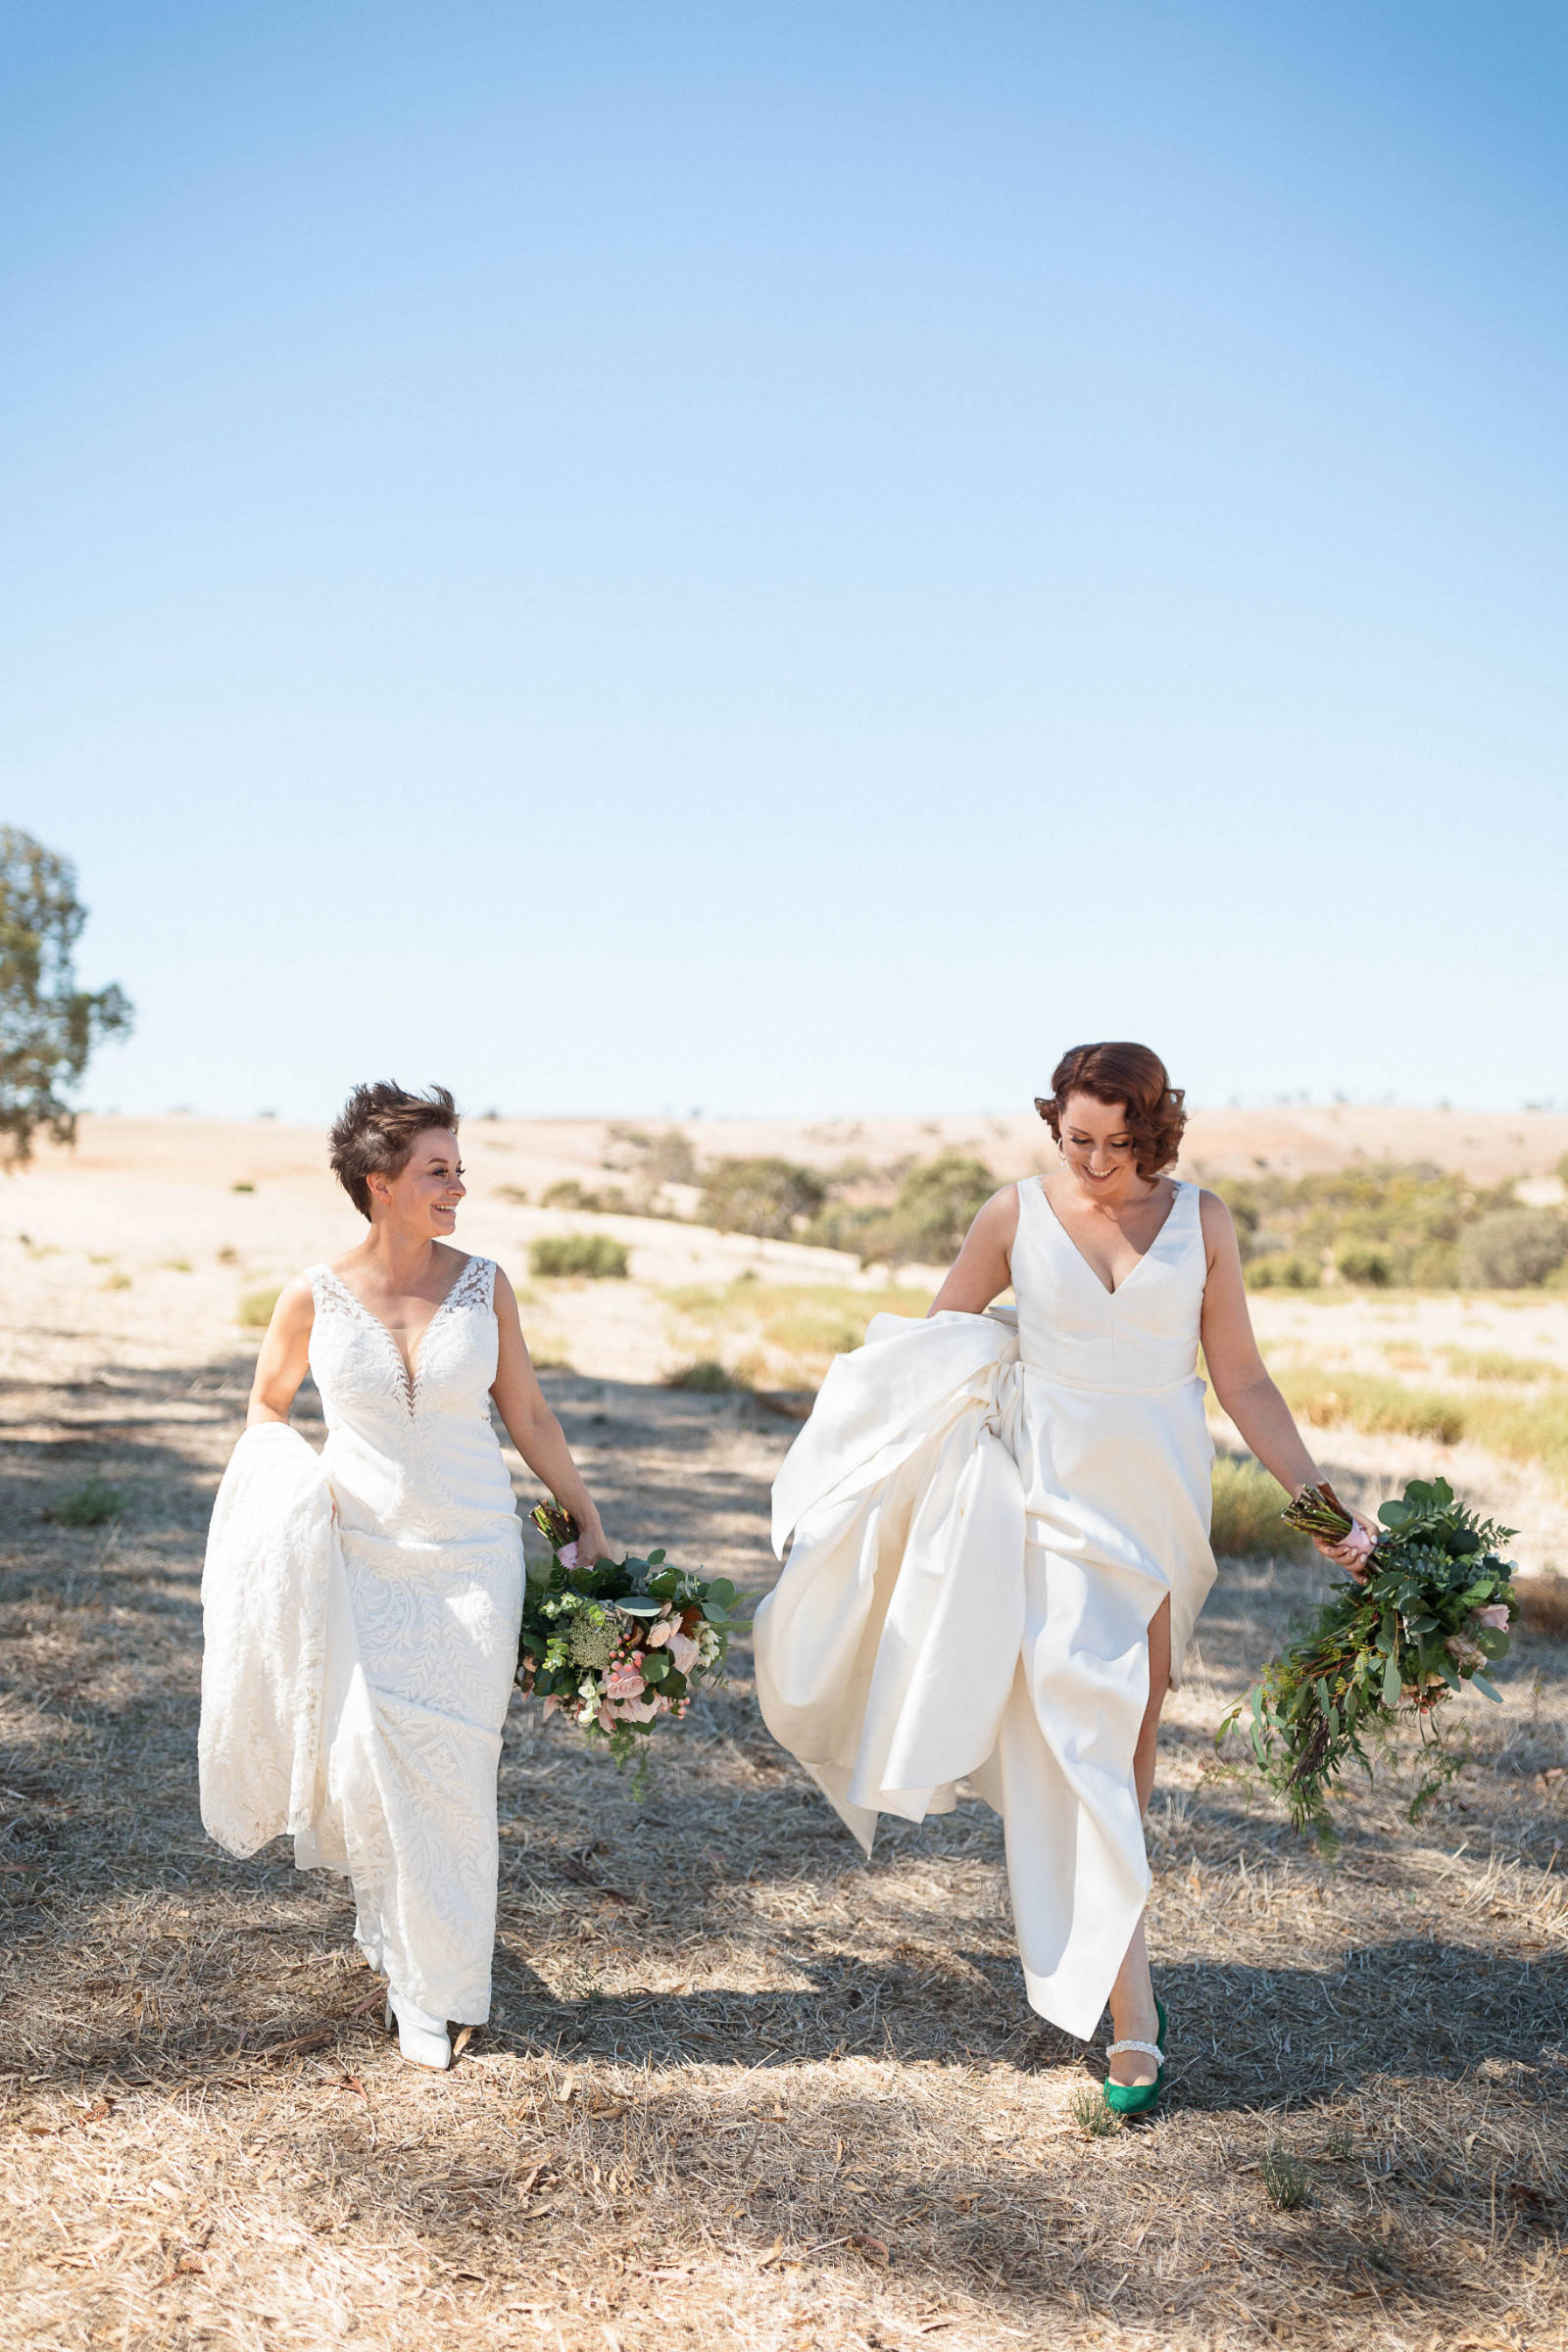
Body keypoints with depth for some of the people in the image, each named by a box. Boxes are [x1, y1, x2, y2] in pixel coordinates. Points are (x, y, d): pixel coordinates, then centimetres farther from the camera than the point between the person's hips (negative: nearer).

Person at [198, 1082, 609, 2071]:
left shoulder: (484, 1284, -4)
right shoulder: (314, 1297, -6)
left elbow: (529, 1413, 5)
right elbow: (267, 1407, 11)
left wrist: (588, 1520, 7)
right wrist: (288, 1483, -6)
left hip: (473, 1557, 1)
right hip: (360, 1558, 0)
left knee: (452, 1766, 2)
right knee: (368, 1756, -3)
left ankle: (438, 1983, 20)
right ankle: (406, 1941, 25)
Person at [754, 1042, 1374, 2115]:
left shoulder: (1201, 1220, 0)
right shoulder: (1018, 1214, -2)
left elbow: (1243, 1378, 3)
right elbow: (930, 1345, 8)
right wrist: (848, 1458, 6)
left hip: (1164, 1495, 2)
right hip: (1054, 1491, -2)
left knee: (1134, 1732, 7)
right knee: (1079, 1725, -10)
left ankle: (1100, 1938, 27)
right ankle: (1129, 2007, -7)